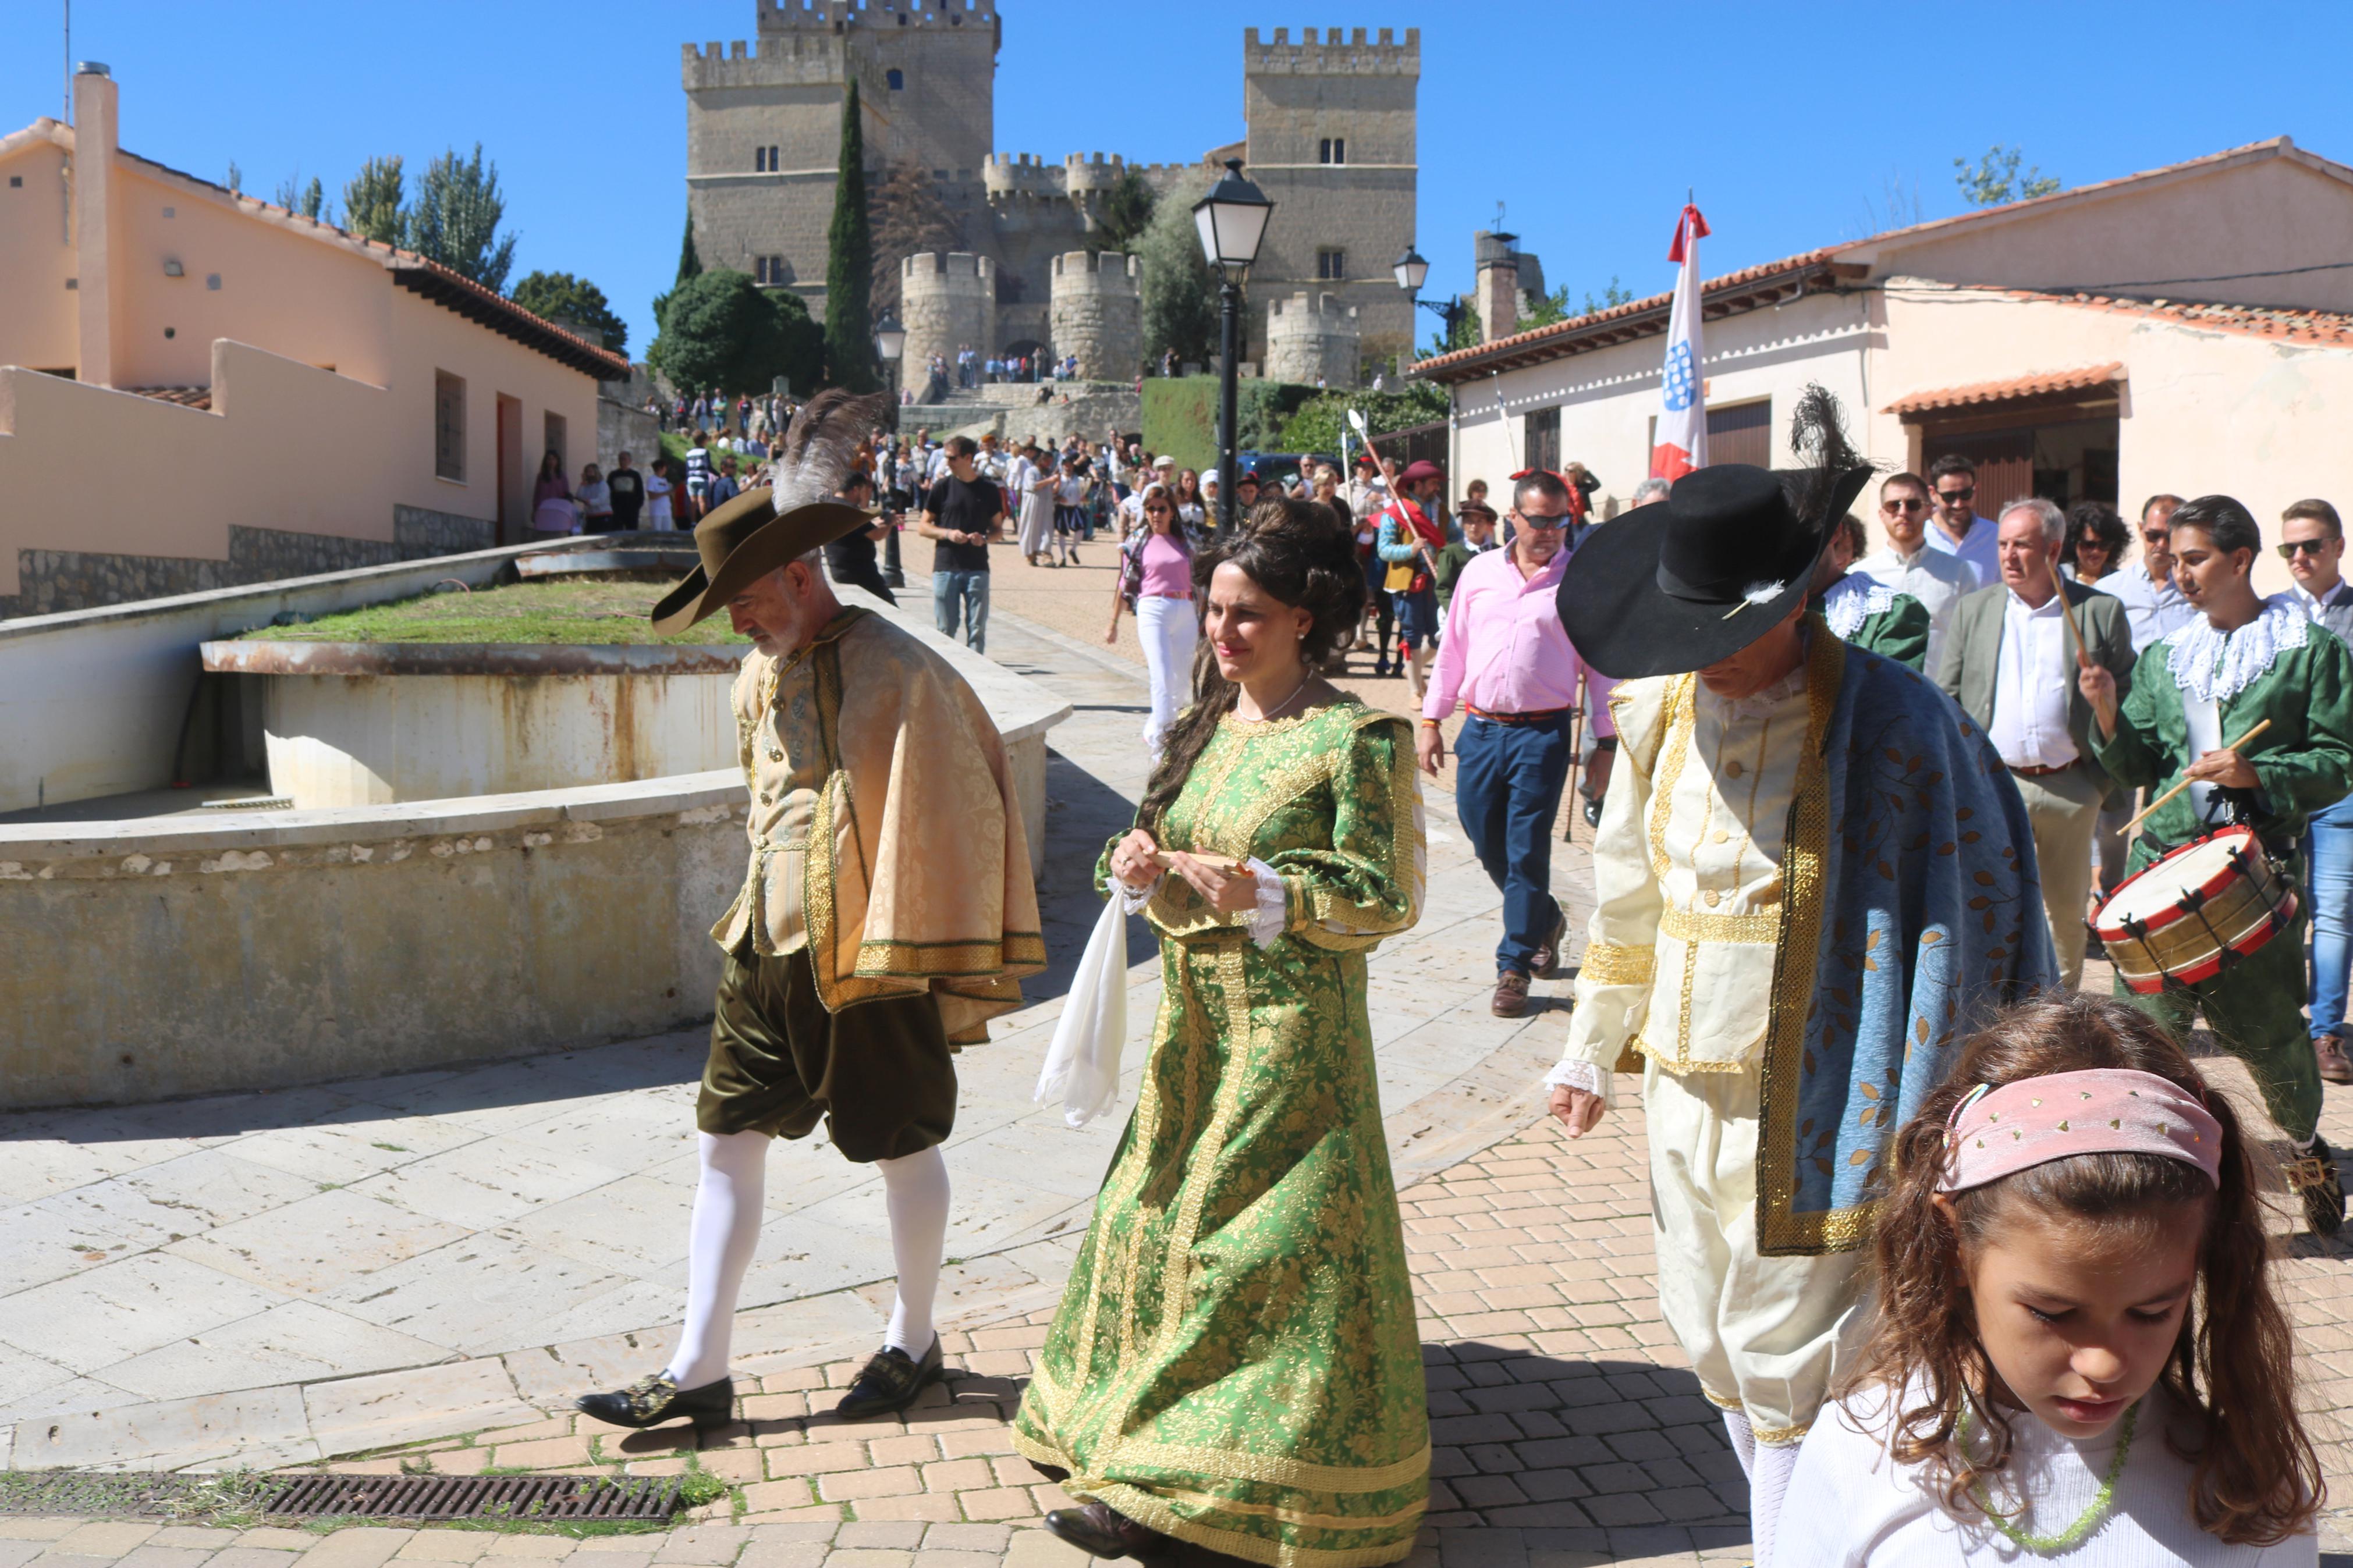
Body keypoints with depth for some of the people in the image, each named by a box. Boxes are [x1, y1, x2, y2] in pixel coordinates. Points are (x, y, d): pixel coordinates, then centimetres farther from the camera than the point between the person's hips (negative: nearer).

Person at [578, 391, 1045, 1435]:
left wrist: (945, 972, -14)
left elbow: (954, 821, -16)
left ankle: (913, 1342, 30)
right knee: (727, 1145, 7)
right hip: (765, 946, 8)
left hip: (868, 956, -7)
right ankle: (699, 1370, 17)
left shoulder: (896, 675, -17)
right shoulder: (759, 678, 8)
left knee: (901, 1150, 10)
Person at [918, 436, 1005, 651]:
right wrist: (947, 533, -13)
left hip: (978, 568, 0)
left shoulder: (989, 490, 5)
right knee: (946, 628, 3)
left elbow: (997, 528, 13)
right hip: (946, 568, 0)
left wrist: (985, 538, -10)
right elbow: (923, 527, 6)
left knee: (977, 627, 0)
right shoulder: (942, 488, 3)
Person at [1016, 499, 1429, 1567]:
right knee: (1155, 1221, 14)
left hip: (1293, 1029, -7)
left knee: (1253, 1242, -1)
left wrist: (1262, 891, -24)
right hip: (1194, 1019, 8)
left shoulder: (1356, 739, -12)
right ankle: (1137, 1442, 31)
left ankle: (1171, 1480, 11)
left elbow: (1389, 900, -14)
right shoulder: (1207, 724, 9)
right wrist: (1141, 871, -8)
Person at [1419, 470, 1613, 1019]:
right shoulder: (1479, 572, 9)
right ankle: (1545, 919, 36)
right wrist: (1431, 720, 10)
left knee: (1526, 852, -3)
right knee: (1487, 844, 9)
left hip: (1543, 732, -3)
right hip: (1480, 728, 4)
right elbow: (1452, 649, 14)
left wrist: (1605, 742, -1)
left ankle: (1515, 967, 9)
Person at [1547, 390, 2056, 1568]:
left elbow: (1972, 920, -13)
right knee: (1711, 1345, 18)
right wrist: (1590, 1051, 22)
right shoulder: (1662, 710, 3)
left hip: (1813, 1104, -6)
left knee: (1790, 1375, 2)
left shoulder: (1890, 724, -15)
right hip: (1684, 1089, 7)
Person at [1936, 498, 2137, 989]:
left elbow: (2129, 701, 4)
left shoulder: (2102, 612, 3)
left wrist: (2105, 779, -6)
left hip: (2070, 787, 0)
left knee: (2066, 908, 10)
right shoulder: (1975, 609, 8)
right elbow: (1945, 697, 8)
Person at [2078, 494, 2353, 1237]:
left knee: (2269, 1029, 6)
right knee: (2147, 1024, -4)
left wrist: (2257, 775, -16)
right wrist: (2109, 716, -6)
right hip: (2162, 859, 3)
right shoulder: (2166, 656, 13)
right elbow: (2139, 768, 11)